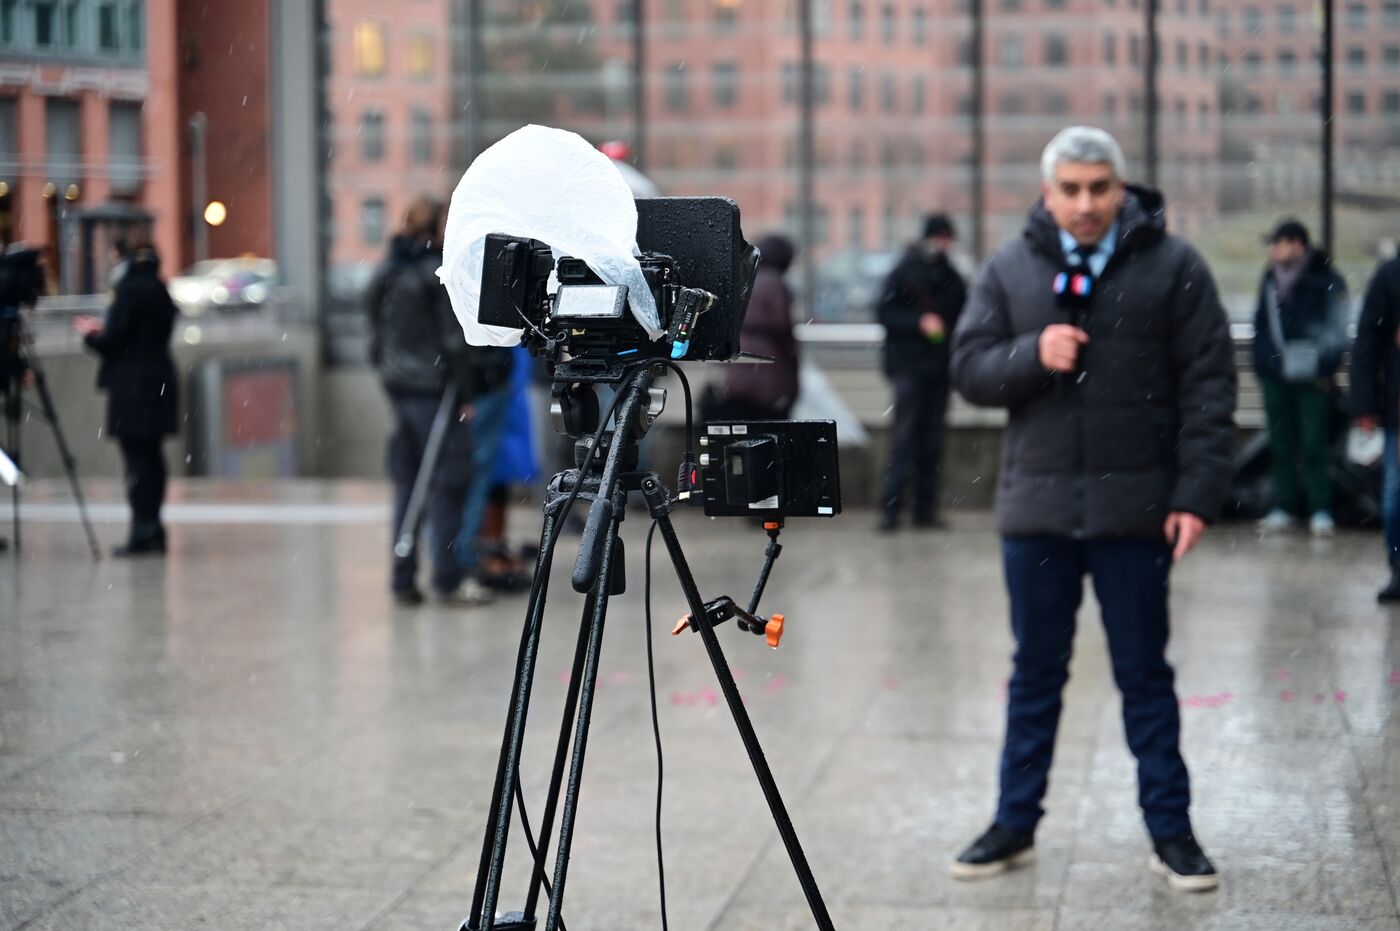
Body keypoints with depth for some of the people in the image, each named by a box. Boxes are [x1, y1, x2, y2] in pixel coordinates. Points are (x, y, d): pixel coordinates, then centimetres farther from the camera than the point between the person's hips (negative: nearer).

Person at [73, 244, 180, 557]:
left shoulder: (130, 290, -12)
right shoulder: (161, 292, 12)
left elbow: (112, 341, -13)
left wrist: (90, 335, 8)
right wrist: (103, 330, 24)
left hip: (133, 387, -8)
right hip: (160, 382, 8)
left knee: (136, 460, -6)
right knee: (151, 456, 12)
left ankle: (143, 532, -8)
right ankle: (152, 527, 15)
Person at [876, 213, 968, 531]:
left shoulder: (952, 279, 12)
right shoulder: (904, 272, 0)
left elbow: (962, 321, 20)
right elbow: (885, 312, -5)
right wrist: (919, 322, -17)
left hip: (939, 370, 4)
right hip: (909, 366, -4)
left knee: (932, 440, 4)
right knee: (905, 435, -10)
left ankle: (926, 508, 8)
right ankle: (890, 507, -10)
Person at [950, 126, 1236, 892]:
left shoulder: (1172, 268, -2)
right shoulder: (1009, 270, 5)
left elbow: (1209, 385, -4)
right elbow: (969, 368, 4)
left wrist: (1197, 494, -10)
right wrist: (1033, 354, -16)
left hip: (1133, 511, -2)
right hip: (1036, 506, 2)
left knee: (1145, 676, 7)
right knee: (1035, 673, 12)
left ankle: (1170, 832, 16)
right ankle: (1015, 826, 22)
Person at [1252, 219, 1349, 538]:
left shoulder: (1326, 281, -5)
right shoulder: (1271, 279, 10)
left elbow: (1337, 329, -3)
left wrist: (1324, 365, -10)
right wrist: (1262, 362, 13)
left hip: (1311, 378, -5)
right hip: (1275, 375, 5)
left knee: (1314, 445, -3)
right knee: (1280, 445, 8)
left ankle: (1320, 511, 2)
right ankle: (1284, 507, 14)